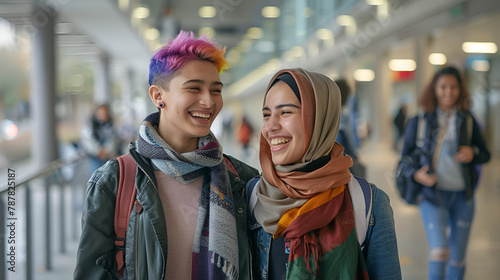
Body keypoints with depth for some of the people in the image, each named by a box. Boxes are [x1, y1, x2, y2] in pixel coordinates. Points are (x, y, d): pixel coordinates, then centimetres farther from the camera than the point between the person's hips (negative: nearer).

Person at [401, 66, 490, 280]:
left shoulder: (468, 120, 5)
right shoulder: (420, 120, -1)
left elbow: (485, 154, 11)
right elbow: (406, 155, 4)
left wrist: (473, 153, -12)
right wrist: (416, 174, -15)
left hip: (462, 195, 3)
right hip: (432, 193, -3)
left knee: (458, 257, 10)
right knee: (439, 250, -18)